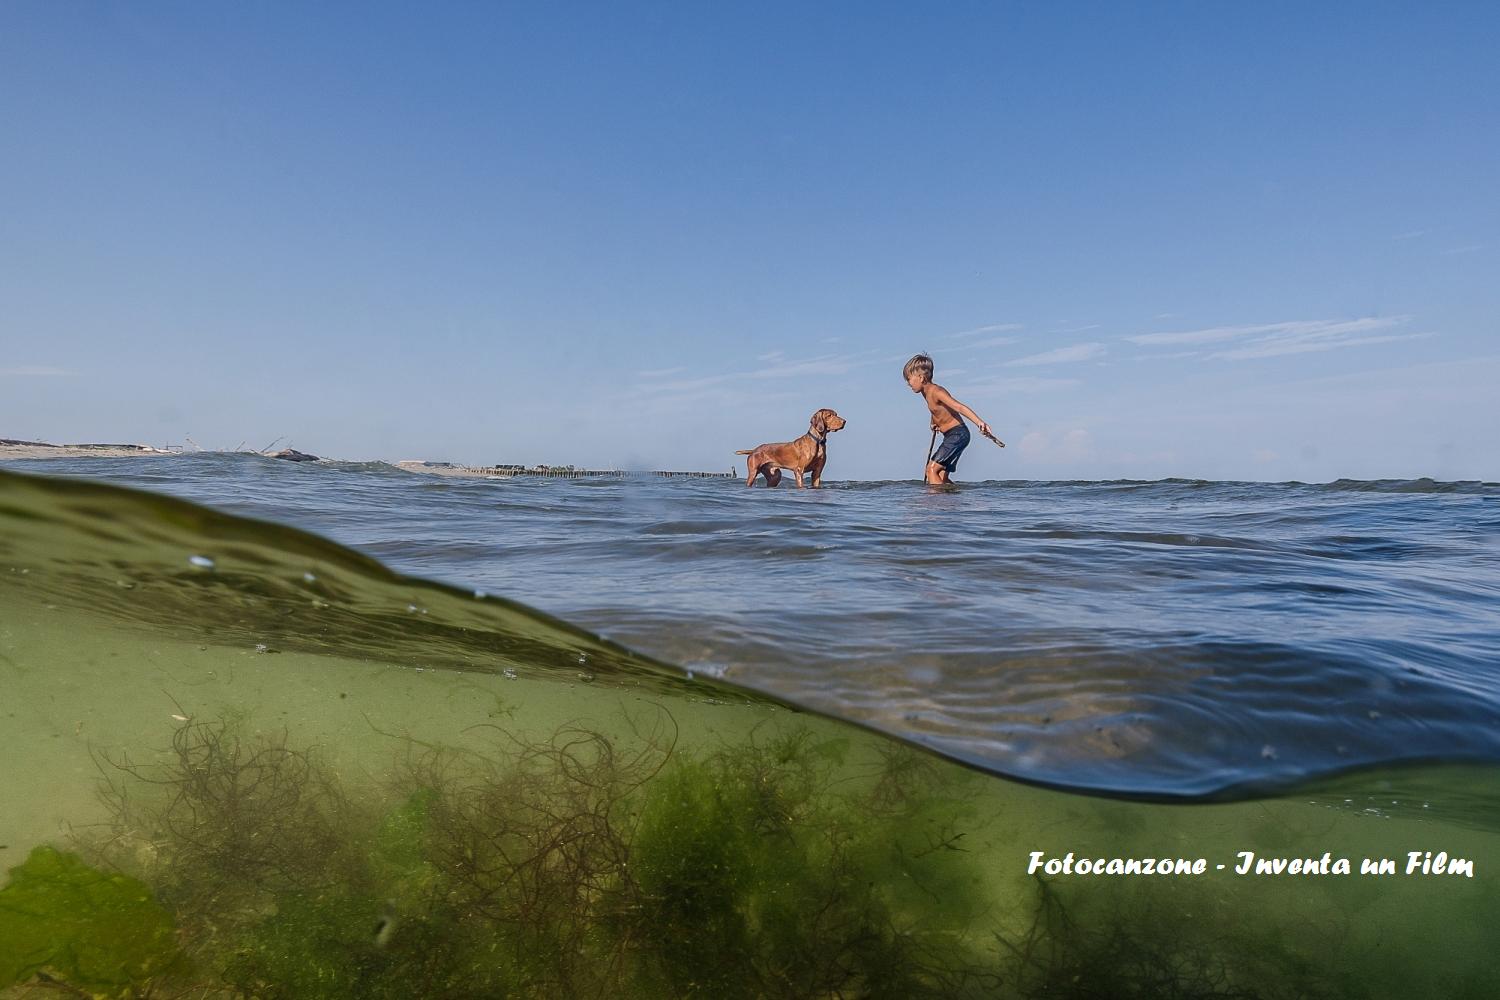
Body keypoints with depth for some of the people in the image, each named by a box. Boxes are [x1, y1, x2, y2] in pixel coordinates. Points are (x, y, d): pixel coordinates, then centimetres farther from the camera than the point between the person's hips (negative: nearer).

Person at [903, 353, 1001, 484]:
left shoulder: (935, 391, -18)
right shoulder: (926, 392, 10)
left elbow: (959, 407, -30)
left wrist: (979, 422, -41)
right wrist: (935, 423, 15)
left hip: (957, 433, -10)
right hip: (951, 436, 10)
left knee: (932, 469, -17)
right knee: (941, 477, 8)